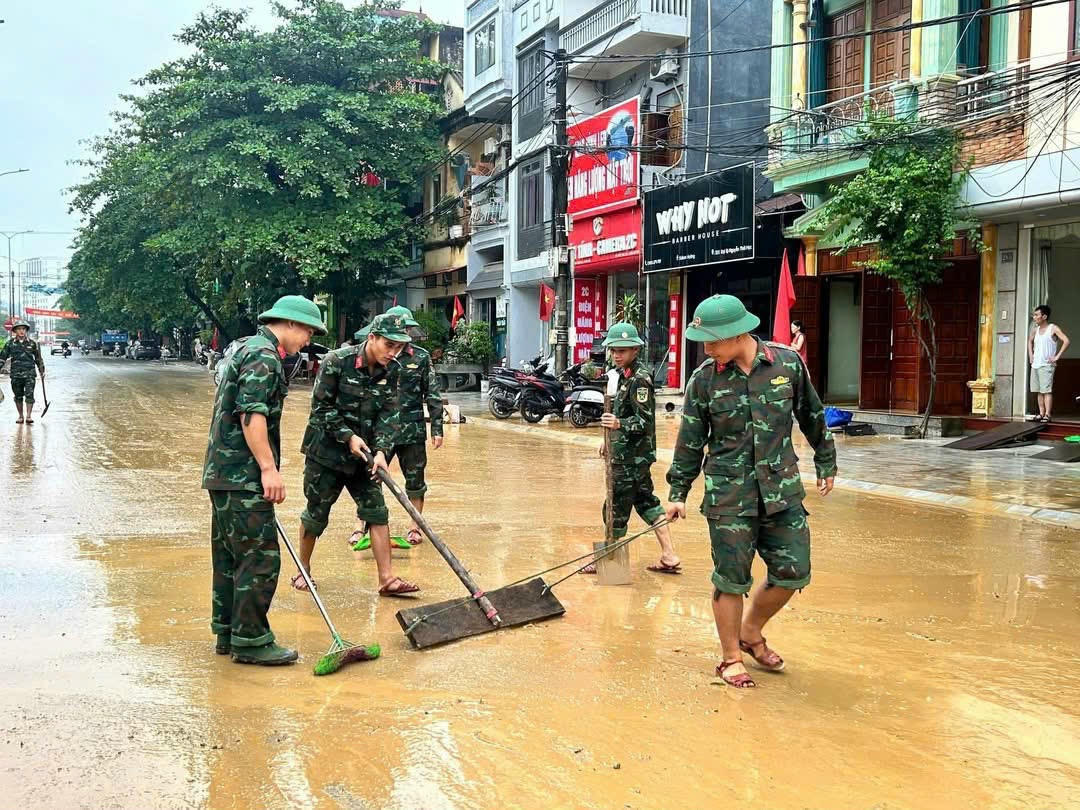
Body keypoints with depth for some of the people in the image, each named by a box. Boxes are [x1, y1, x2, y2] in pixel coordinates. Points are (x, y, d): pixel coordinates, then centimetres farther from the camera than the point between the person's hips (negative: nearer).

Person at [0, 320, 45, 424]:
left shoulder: (32, 343, 4)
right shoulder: (10, 343, 4)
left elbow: (38, 359, 13)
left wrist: (42, 371, 16)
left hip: (30, 374, -2)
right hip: (16, 375, 2)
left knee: (29, 395, -10)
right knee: (18, 396, 9)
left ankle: (29, 416, -8)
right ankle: (21, 416, 20)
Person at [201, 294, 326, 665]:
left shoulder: (246, 349, 21)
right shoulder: (263, 356, -13)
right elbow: (252, 416, -23)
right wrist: (269, 468, -22)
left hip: (223, 473, 11)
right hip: (243, 477, -11)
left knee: (230, 556, 15)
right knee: (261, 557, -6)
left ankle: (227, 633, 23)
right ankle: (250, 640, 0)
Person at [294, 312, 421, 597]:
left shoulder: (392, 371, -3)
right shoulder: (337, 361, -17)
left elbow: (388, 414, -4)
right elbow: (321, 407, -14)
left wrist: (381, 451, -17)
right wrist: (348, 436, -19)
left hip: (363, 455, 4)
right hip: (326, 451, -4)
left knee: (377, 512, 0)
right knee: (316, 513, 7)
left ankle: (387, 579, 4)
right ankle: (303, 570, 27)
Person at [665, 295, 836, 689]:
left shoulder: (788, 363, -4)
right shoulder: (704, 379, -5)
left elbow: (812, 417, 11)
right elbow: (690, 440, 3)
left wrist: (826, 464, 18)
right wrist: (678, 493, 5)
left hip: (782, 490, 2)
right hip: (729, 495, -2)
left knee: (793, 573, 6)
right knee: (731, 579, 3)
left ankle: (750, 632, 32)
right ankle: (731, 658, 22)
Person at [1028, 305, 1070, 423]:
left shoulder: (1053, 329, -6)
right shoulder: (1035, 330, 13)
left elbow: (1066, 341, -15)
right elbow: (1030, 341, 34)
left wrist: (1057, 357, -16)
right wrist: (1030, 354, 20)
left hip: (1046, 365, -7)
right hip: (1035, 364, 7)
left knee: (1047, 390, -9)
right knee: (1038, 391, 7)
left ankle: (1047, 415, -10)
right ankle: (1041, 413, 11)